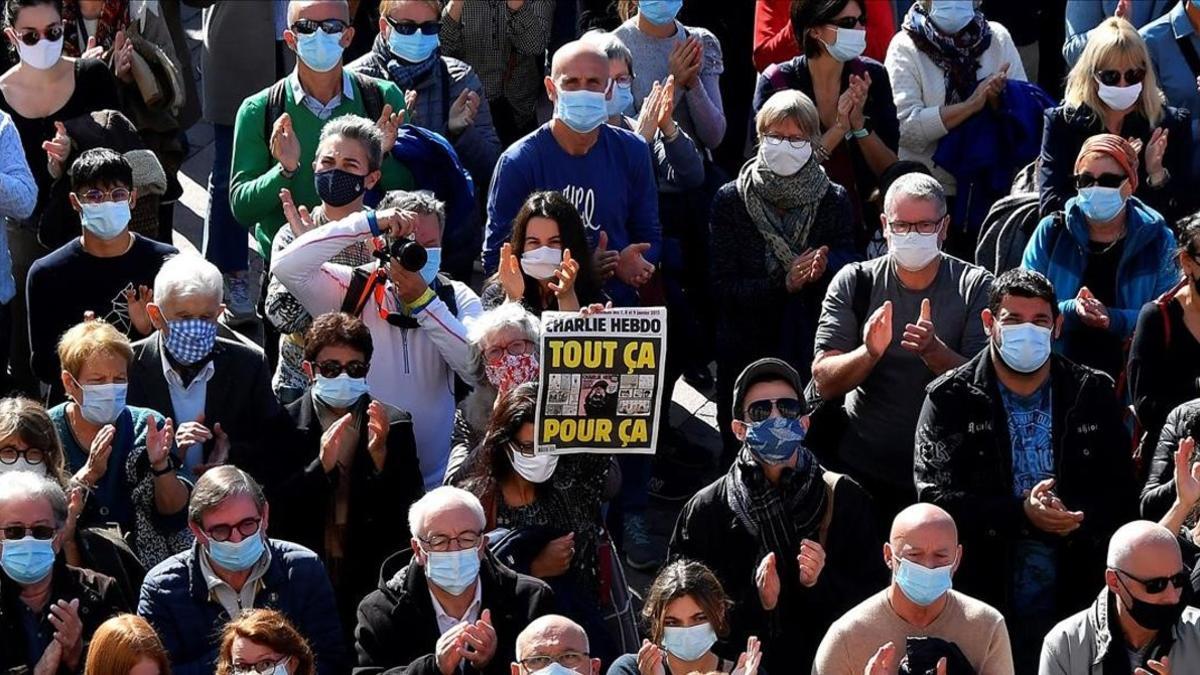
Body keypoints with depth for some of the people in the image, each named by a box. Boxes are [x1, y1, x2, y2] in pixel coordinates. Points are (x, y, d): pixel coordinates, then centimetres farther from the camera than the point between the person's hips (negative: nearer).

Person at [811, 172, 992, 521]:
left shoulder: (975, 286, -3)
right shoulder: (854, 282, -1)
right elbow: (824, 383, -6)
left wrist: (933, 351, -29)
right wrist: (869, 353, -26)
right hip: (863, 470, 1)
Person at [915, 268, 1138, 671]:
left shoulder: (1093, 394, 8)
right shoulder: (949, 400, 1)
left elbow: (1123, 494, 4)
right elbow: (934, 497, -9)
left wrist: (1078, 519, -18)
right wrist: (1021, 514, -21)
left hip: (1075, 598, 2)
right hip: (983, 599, -1)